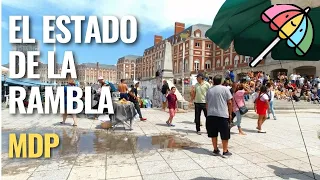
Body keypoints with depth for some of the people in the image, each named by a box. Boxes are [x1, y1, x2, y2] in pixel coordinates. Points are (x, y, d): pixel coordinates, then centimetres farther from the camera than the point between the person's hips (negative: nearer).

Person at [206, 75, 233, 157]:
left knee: (213, 134, 12)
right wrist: (230, 113, 6)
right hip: (222, 114, -4)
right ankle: (225, 151, 11)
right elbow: (229, 102, -3)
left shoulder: (209, 90, 8)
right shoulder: (225, 89, -2)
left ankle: (215, 150, 19)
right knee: (224, 134, 6)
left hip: (211, 115, 4)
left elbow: (207, 103, 12)